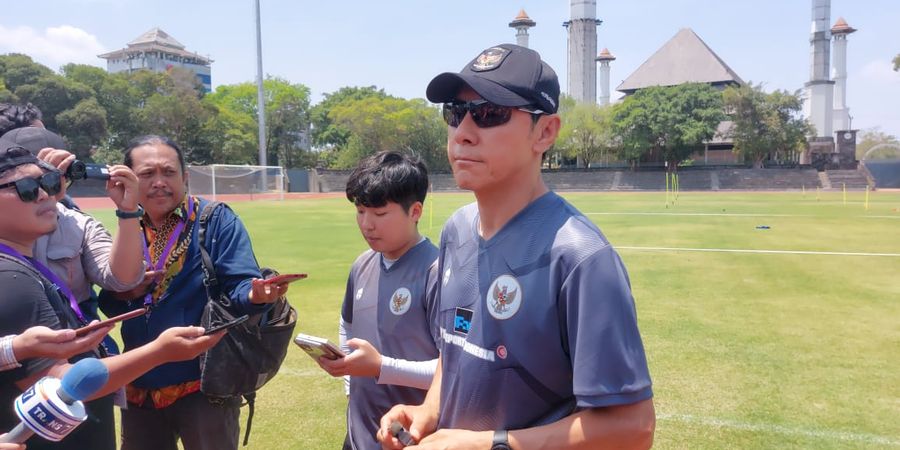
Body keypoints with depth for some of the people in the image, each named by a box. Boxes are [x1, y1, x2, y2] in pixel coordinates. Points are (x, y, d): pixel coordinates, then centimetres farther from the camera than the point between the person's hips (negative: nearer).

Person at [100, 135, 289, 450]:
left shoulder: (217, 220, -10)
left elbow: (239, 284, -19)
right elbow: (110, 305, 10)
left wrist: (255, 295, -42)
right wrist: (122, 292, -12)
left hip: (204, 384, -5)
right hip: (139, 386, 5)